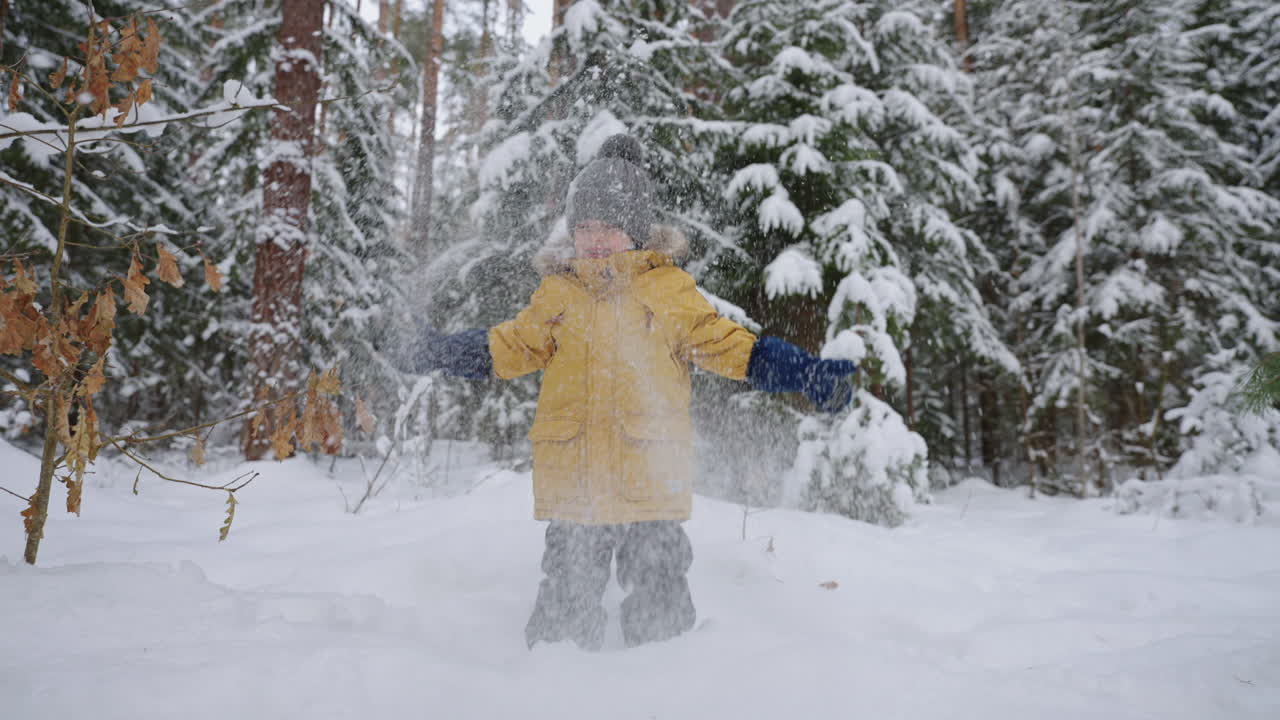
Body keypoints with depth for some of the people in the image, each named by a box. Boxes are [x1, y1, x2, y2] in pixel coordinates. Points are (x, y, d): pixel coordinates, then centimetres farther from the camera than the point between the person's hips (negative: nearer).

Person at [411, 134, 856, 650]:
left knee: (657, 604, 7)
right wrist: (442, 353, 9)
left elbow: (732, 346, 4)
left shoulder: (670, 288, 3)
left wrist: (810, 375, -4)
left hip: (651, 479, -2)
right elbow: (511, 346, 17)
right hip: (573, 481, 2)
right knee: (567, 600, 11)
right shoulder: (558, 291, 9)